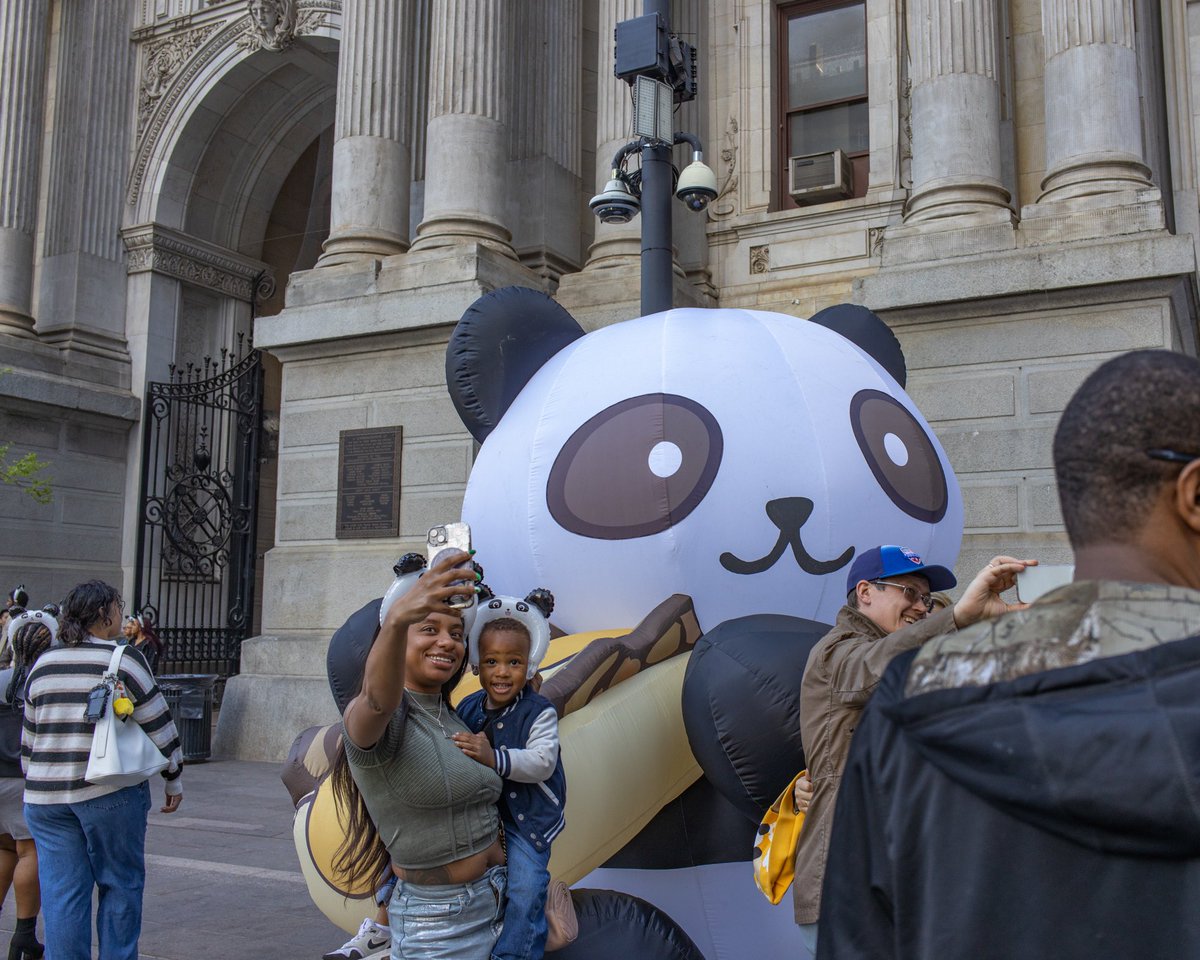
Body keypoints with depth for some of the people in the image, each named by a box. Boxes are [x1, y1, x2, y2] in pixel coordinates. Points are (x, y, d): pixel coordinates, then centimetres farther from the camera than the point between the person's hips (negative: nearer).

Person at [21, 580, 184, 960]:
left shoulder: (43, 665, 10)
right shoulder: (124, 661, -6)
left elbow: (29, 736, 16)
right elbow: (159, 726, -4)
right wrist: (174, 780, 6)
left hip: (45, 796, 5)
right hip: (110, 793, -5)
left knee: (61, 893, 7)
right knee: (120, 886, 9)